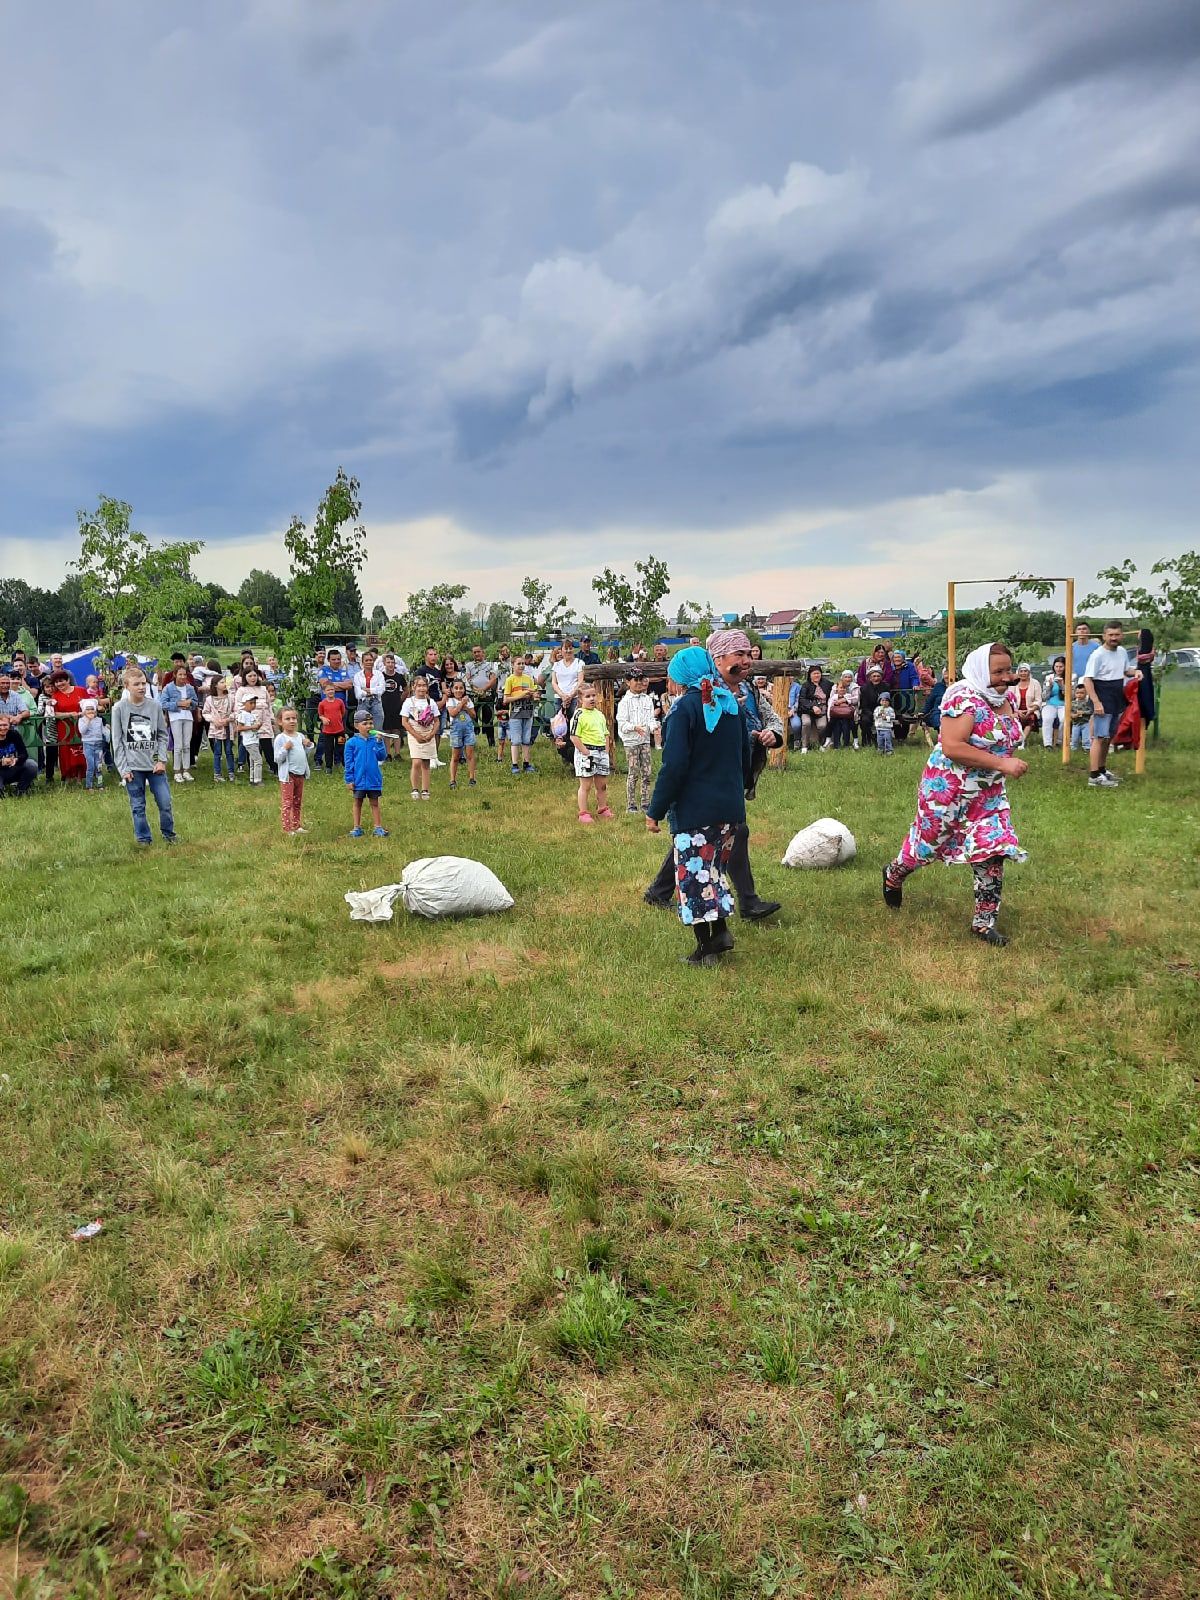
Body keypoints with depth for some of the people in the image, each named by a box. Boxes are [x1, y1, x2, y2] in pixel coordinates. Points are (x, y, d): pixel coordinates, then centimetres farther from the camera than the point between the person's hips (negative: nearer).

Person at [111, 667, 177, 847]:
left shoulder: (155, 706, 1)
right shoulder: (119, 708, -4)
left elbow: (163, 735, 7)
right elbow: (117, 741, -1)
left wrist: (162, 760, -3)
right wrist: (123, 768, -6)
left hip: (155, 765, 1)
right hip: (133, 767, -1)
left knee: (165, 802, 1)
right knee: (138, 806, 5)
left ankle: (168, 833, 21)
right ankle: (143, 838, 19)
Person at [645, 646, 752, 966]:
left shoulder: (685, 708, -14)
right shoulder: (731, 703, 7)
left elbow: (674, 767, -18)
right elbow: (744, 756, 16)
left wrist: (655, 810, -12)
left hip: (694, 809, -7)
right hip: (729, 806, 7)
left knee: (694, 874, 2)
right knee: (716, 867, 21)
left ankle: (706, 949, 8)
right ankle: (721, 929, 16)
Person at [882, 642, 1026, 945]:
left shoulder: (1006, 698, 4)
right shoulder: (964, 698, -23)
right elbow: (951, 747, -32)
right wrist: (1002, 763, -31)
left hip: (989, 793, 7)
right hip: (948, 788, -7)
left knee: (992, 852, -1)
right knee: (927, 844, 12)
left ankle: (984, 921, 10)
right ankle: (893, 875, 43)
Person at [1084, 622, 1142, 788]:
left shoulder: (1122, 651, 9)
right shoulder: (1098, 655, -15)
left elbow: (1126, 670, 26)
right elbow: (1088, 679, -18)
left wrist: (1135, 671, 1)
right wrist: (1096, 702, -25)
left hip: (1117, 700, 8)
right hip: (1103, 699, -8)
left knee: (1108, 737, 16)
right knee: (1100, 737, -13)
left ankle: (1102, 770, 28)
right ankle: (1094, 777, -15)